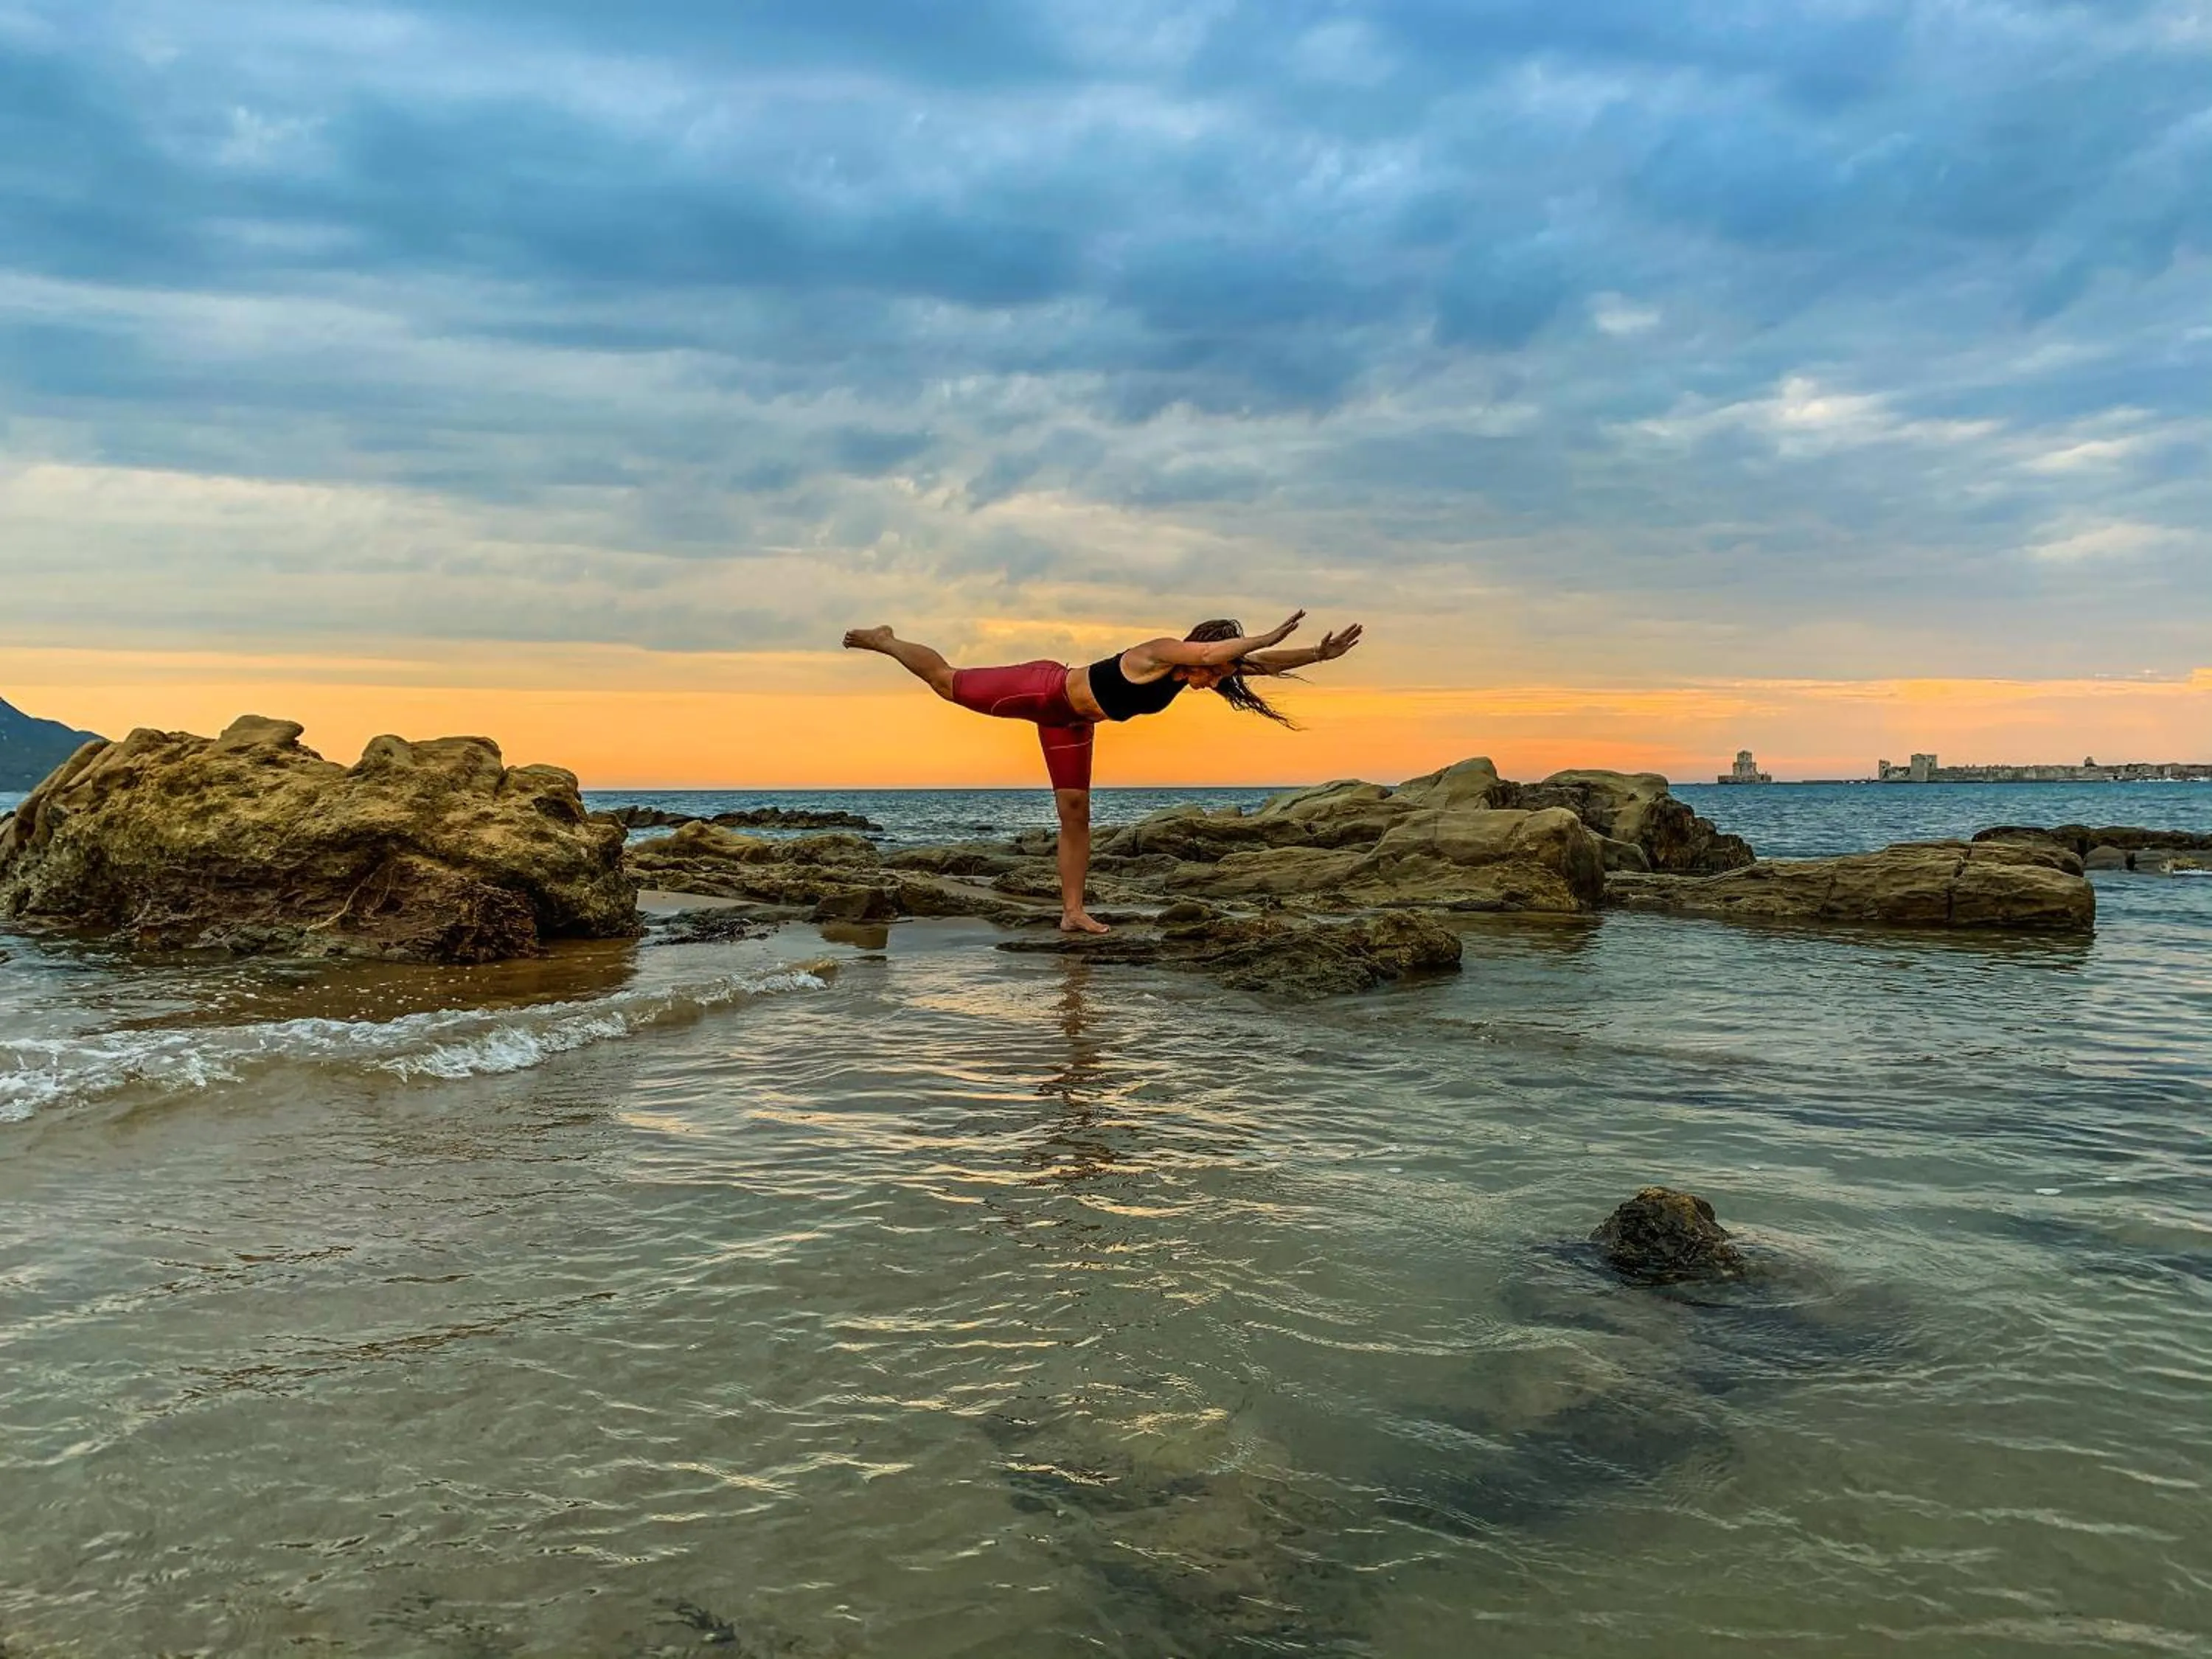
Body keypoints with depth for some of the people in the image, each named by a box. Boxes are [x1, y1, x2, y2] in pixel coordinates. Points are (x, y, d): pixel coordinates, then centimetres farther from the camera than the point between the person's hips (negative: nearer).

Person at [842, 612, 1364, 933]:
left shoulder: (1191, 673, -8)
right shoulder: (1159, 654, -30)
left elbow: (1257, 663, -5)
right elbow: (1213, 653, -51)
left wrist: (1319, 653, -14)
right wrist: (1267, 638, -46)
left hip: (1070, 722, 8)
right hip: (1042, 689, -8)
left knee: (1076, 815, 3)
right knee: (947, 682, 7)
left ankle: (1072, 912, 5)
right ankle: (882, 641, 32)